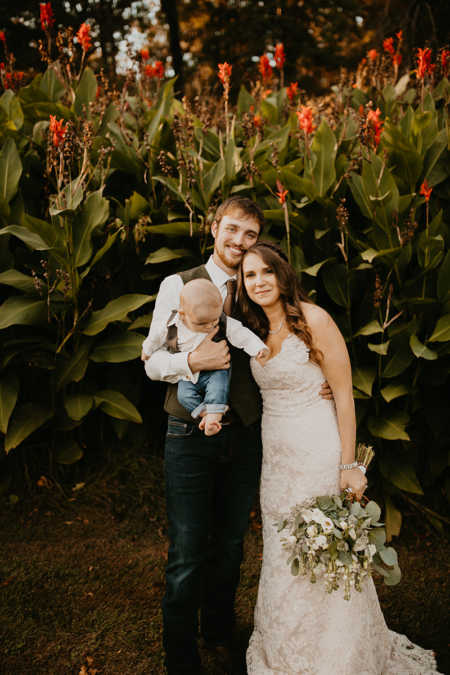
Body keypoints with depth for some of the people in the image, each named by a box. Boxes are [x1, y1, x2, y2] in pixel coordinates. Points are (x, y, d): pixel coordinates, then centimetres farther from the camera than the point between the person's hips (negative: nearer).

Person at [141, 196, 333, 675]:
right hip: (190, 437, -3)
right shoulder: (178, 285, -2)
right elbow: (153, 363, -4)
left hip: (244, 436, 3)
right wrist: (194, 360, -23)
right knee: (186, 554, 0)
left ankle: (219, 634, 40)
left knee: (230, 545, 18)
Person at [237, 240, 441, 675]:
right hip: (274, 453, 7)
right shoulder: (254, 331, 7)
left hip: (317, 451, -7)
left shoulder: (313, 320, -13)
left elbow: (344, 395, -13)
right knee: (281, 554, 15)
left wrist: (349, 465, -16)